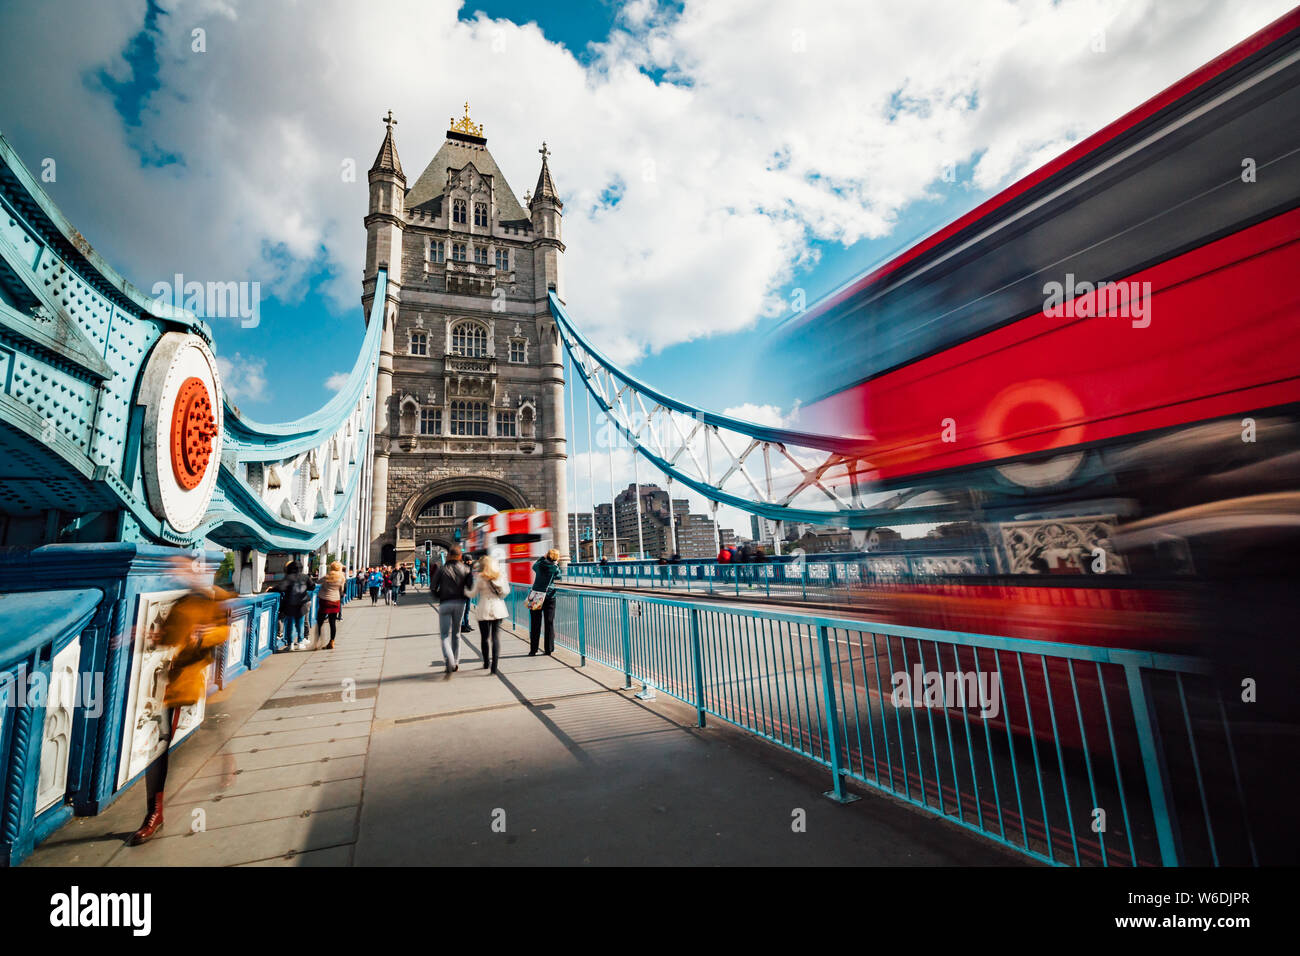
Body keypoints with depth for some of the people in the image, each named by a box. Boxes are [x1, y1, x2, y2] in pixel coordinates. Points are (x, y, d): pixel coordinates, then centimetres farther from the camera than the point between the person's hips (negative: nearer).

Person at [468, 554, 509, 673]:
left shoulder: (480, 577, -7)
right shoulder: (500, 575, 1)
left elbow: (473, 594, -2)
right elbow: (506, 591, 6)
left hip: (484, 610, -2)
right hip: (498, 608, 2)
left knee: (484, 637, 13)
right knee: (496, 636, 3)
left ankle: (486, 662, 26)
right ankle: (494, 665, -4)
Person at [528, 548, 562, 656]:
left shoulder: (540, 565, -2)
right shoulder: (554, 568, -7)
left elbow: (534, 565, 22)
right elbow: (560, 576, 11)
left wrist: (543, 557, 24)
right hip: (549, 597, -1)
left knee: (535, 624, 6)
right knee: (549, 623, 8)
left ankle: (533, 650, 9)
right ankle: (549, 649, 11)